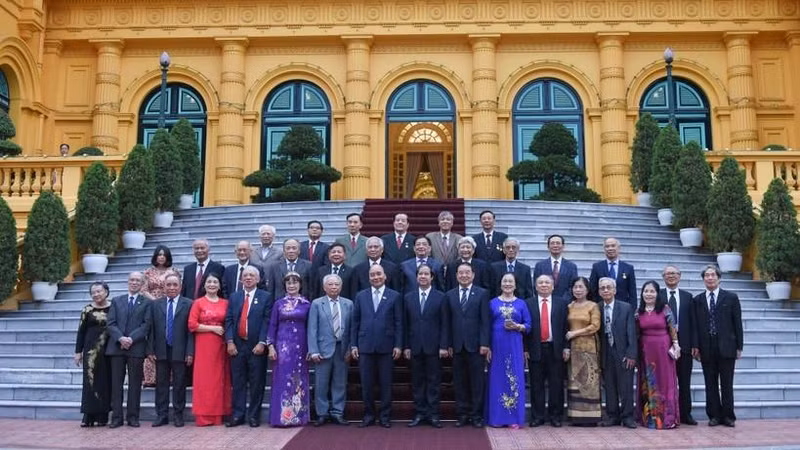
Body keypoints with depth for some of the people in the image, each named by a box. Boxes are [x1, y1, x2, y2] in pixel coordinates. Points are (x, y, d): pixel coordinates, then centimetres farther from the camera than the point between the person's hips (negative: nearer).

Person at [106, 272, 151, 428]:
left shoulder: (147, 303, 6)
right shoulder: (116, 301, 14)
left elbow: (146, 325, -3)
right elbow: (111, 324, 5)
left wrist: (131, 339, -15)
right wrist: (120, 338, -12)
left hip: (136, 347, -2)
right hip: (117, 346, 2)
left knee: (135, 384, 3)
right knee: (116, 383, 4)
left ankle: (133, 417, 9)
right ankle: (116, 417, 9)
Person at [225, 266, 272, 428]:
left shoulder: (266, 297, 2)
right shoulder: (234, 297, 12)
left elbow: (267, 322, -5)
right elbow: (228, 320, 7)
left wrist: (262, 343, -13)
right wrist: (230, 341, -4)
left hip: (257, 347, -3)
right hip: (237, 346, 3)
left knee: (257, 383, 3)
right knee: (238, 383, 6)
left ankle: (254, 416, 12)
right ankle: (237, 415, 13)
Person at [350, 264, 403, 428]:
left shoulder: (394, 296, 4)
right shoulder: (360, 296, 9)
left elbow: (398, 322, 2)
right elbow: (355, 322, 9)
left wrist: (398, 345, -4)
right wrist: (353, 345, 3)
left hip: (386, 346, -1)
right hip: (365, 346, 1)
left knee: (386, 383, 4)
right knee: (366, 383, 5)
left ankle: (384, 416, 15)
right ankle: (368, 415, 18)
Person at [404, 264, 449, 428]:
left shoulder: (440, 297, 1)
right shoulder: (408, 297, 8)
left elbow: (444, 324, -1)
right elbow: (406, 324, 7)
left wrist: (443, 346, -7)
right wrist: (406, 346, 1)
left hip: (433, 346, -2)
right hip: (415, 346, 2)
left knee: (434, 381, 3)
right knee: (417, 382, 7)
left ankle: (433, 414, 10)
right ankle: (419, 413, 15)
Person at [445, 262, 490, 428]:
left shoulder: (482, 293, 3)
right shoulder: (450, 295, 10)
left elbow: (485, 321, -2)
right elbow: (448, 321, 8)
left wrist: (484, 343, -9)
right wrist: (449, 344, 2)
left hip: (475, 345, -2)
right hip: (457, 346, 3)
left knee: (477, 382, 3)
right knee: (459, 382, 6)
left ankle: (476, 415, 11)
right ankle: (462, 414, 15)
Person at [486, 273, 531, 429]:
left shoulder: (521, 303, 9)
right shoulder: (493, 303, 9)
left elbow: (528, 325, 7)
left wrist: (517, 326, -13)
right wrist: (486, 347, -3)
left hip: (515, 346, 0)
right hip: (497, 345, 0)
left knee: (515, 379, -1)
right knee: (497, 379, 2)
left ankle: (514, 418, 6)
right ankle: (496, 417, 8)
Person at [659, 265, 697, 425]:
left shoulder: (687, 296, 10)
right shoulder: (657, 295, 3)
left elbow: (692, 321, 7)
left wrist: (693, 344, 1)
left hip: (683, 344, 2)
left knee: (685, 382, 8)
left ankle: (685, 414, 17)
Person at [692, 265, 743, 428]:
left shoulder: (731, 298, 4)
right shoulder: (697, 300, 8)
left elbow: (737, 323, 3)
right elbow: (695, 325, 6)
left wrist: (739, 347, -1)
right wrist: (695, 346, -2)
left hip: (726, 347, -1)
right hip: (706, 348, 2)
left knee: (727, 384, 4)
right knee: (711, 385, 6)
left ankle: (728, 416, 13)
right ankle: (714, 416, 13)